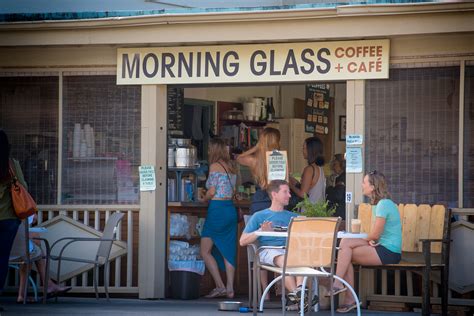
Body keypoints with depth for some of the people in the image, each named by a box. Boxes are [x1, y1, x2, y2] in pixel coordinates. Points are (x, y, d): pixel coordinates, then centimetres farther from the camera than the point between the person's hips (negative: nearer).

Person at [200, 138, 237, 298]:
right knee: (228, 251, 8)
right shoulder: (231, 167, 12)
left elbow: (212, 191, -11)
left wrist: (204, 198, 6)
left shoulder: (215, 166, -9)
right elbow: (232, 192, 12)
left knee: (205, 251, 0)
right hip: (231, 209, 8)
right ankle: (230, 288, 5)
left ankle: (220, 286, -7)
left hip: (217, 209, -7)